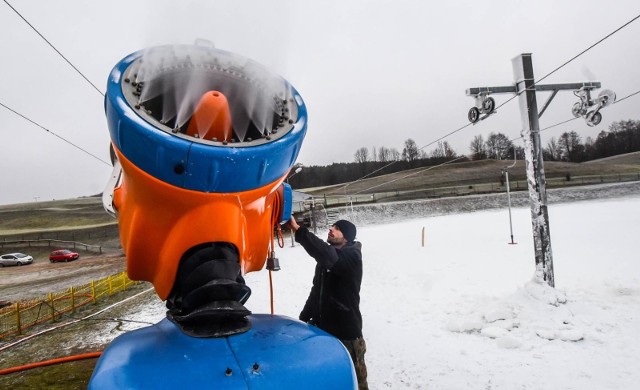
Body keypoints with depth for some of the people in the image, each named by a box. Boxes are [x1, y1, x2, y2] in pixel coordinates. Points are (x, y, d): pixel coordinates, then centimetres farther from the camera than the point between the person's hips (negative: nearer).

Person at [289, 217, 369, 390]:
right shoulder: (327, 258, 9)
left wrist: (297, 229, -43)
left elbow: (328, 255, -38)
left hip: (346, 331, -7)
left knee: (354, 376, 6)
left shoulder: (352, 257, -17)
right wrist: (304, 317, 17)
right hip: (323, 328, 7)